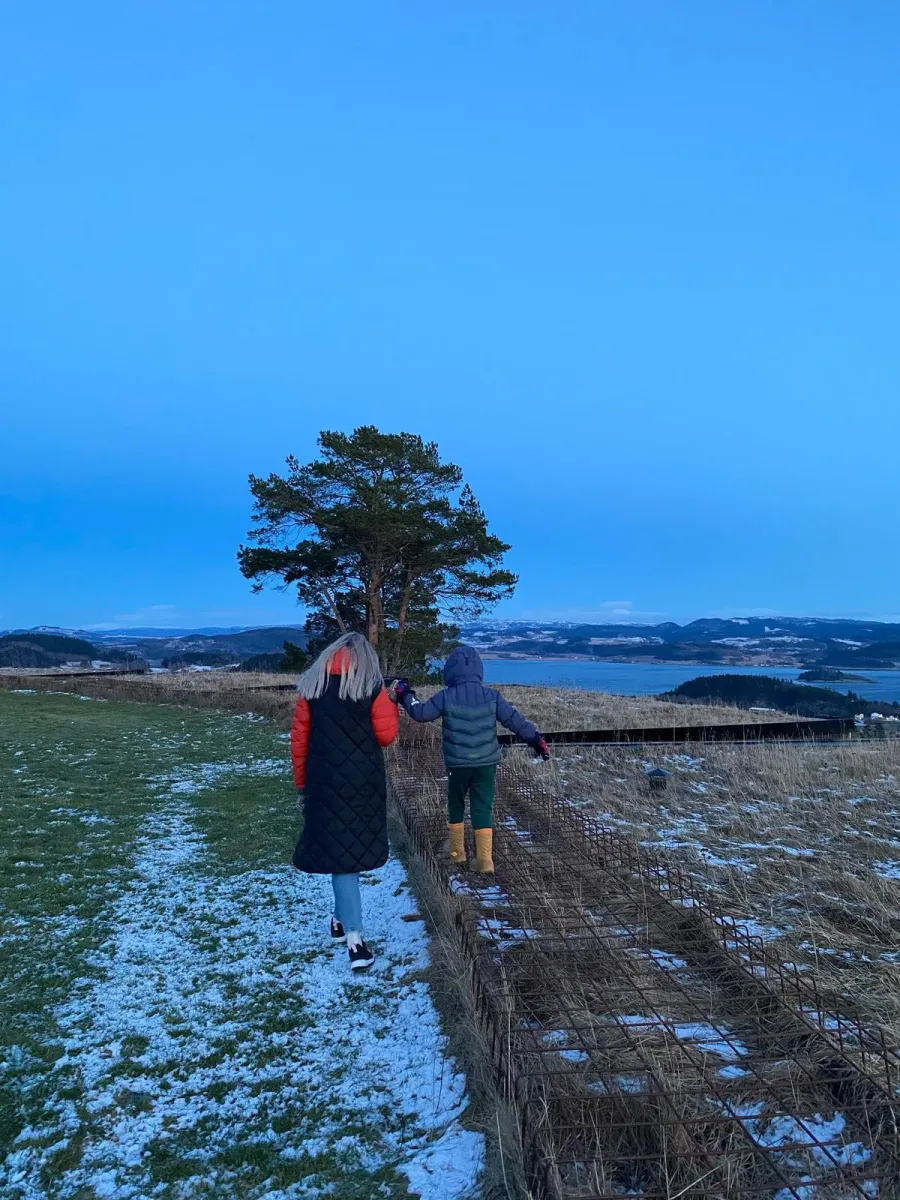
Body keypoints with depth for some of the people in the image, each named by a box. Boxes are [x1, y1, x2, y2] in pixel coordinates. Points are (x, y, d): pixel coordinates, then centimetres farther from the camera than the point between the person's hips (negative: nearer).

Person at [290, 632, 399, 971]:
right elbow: (386, 735, -4)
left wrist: (301, 781, 12)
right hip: (363, 779, -1)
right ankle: (343, 919, 24)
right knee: (353, 846, 14)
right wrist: (392, 705, 12)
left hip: (324, 779, 1)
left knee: (336, 848, 3)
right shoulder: (371, 686, -5)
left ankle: (354, 938, 5)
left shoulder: (312, 684, 4)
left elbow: (299, 736, 4)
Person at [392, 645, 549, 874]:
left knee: (456, 806, 19)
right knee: (483, 809, 6)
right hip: (486, 763, 1)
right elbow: (515, 720, -3)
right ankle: (484, 860, 0)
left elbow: (420, 713, -1)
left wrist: (405, 695, 15)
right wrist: (537, 740, 5)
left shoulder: (446, 697, -9)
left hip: (458, 763, -1)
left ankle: (457, 853, 28)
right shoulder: (492, 696, -5)